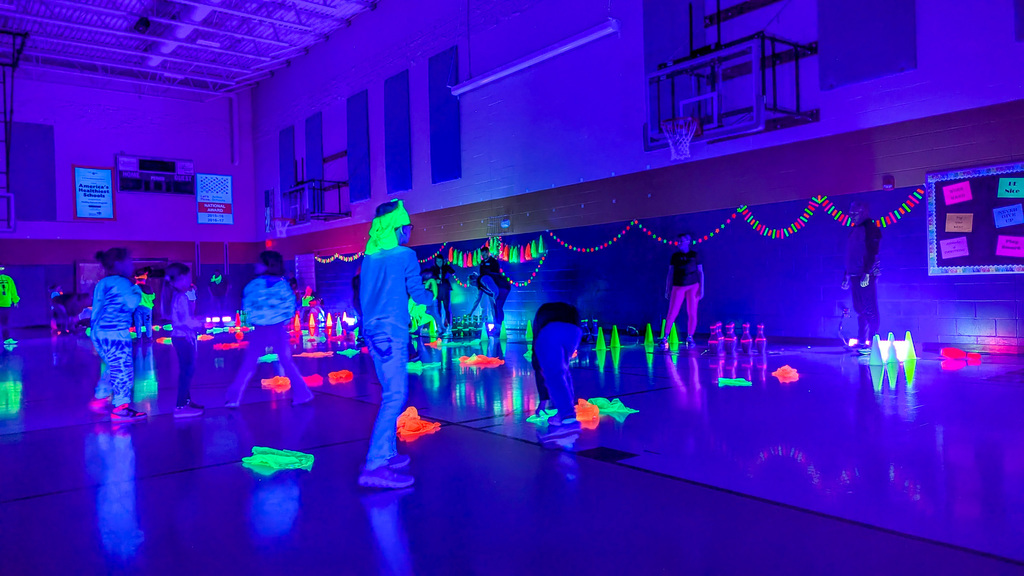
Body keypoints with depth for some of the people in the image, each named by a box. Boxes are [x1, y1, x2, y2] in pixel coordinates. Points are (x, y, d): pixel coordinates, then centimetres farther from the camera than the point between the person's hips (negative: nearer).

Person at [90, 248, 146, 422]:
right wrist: (137, 290, -4)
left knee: (113, 368, 23)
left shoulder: (102, 283, 18)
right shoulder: (121, 282, -13)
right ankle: (121, 409, -1)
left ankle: (100, 400, 29)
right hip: (115, 334, -10)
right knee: (123, 370, -4)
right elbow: (132, 303, -22)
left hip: (100, 332, 10)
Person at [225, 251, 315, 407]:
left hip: (260, 330, -1)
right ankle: (302, 394, 7)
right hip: (278, 329, 1)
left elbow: (247, 306, -1)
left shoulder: (253, 285, -3)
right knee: (287, 362, 10)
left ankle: (234, 398, 9)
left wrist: (254, 321, 13)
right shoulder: (282, 283, 0)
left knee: (248, 365, 8)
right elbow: (290, 305, 0)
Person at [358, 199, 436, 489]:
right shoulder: (405, 256, -8)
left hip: (372, 330, 8)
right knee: (395, 397, -10)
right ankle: (375, 466, -14)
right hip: (392, 332, -8)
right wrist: (432, 296, 18)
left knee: (391, 394, 16)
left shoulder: (369, 257, 11)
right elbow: (419, 295, -3)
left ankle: (387, 454, 20)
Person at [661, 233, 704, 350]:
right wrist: (667, 290, 4)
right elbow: (670, 274, 8)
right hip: (678, 287, 0)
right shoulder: (675, 256, 6)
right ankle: (665, 338, 0)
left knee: (692, 313, 1)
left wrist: (701, 288, -1)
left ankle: (690, 338, 13)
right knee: (672, 313, -5)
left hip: (693, 286, 0)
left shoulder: (694, 255, 4)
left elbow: (700, 272, 6)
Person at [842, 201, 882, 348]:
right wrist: (846, 275, 20)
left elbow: (872, 253, -15)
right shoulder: (855, 230, 19)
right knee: (859, 308, 10)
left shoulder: (870, 228, -6)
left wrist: (866, 273, -23)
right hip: (855, 275, 8)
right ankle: (861, 340, 16)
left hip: (866, 276, -8)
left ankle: (872, 341, -5)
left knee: (869, 309, -7)